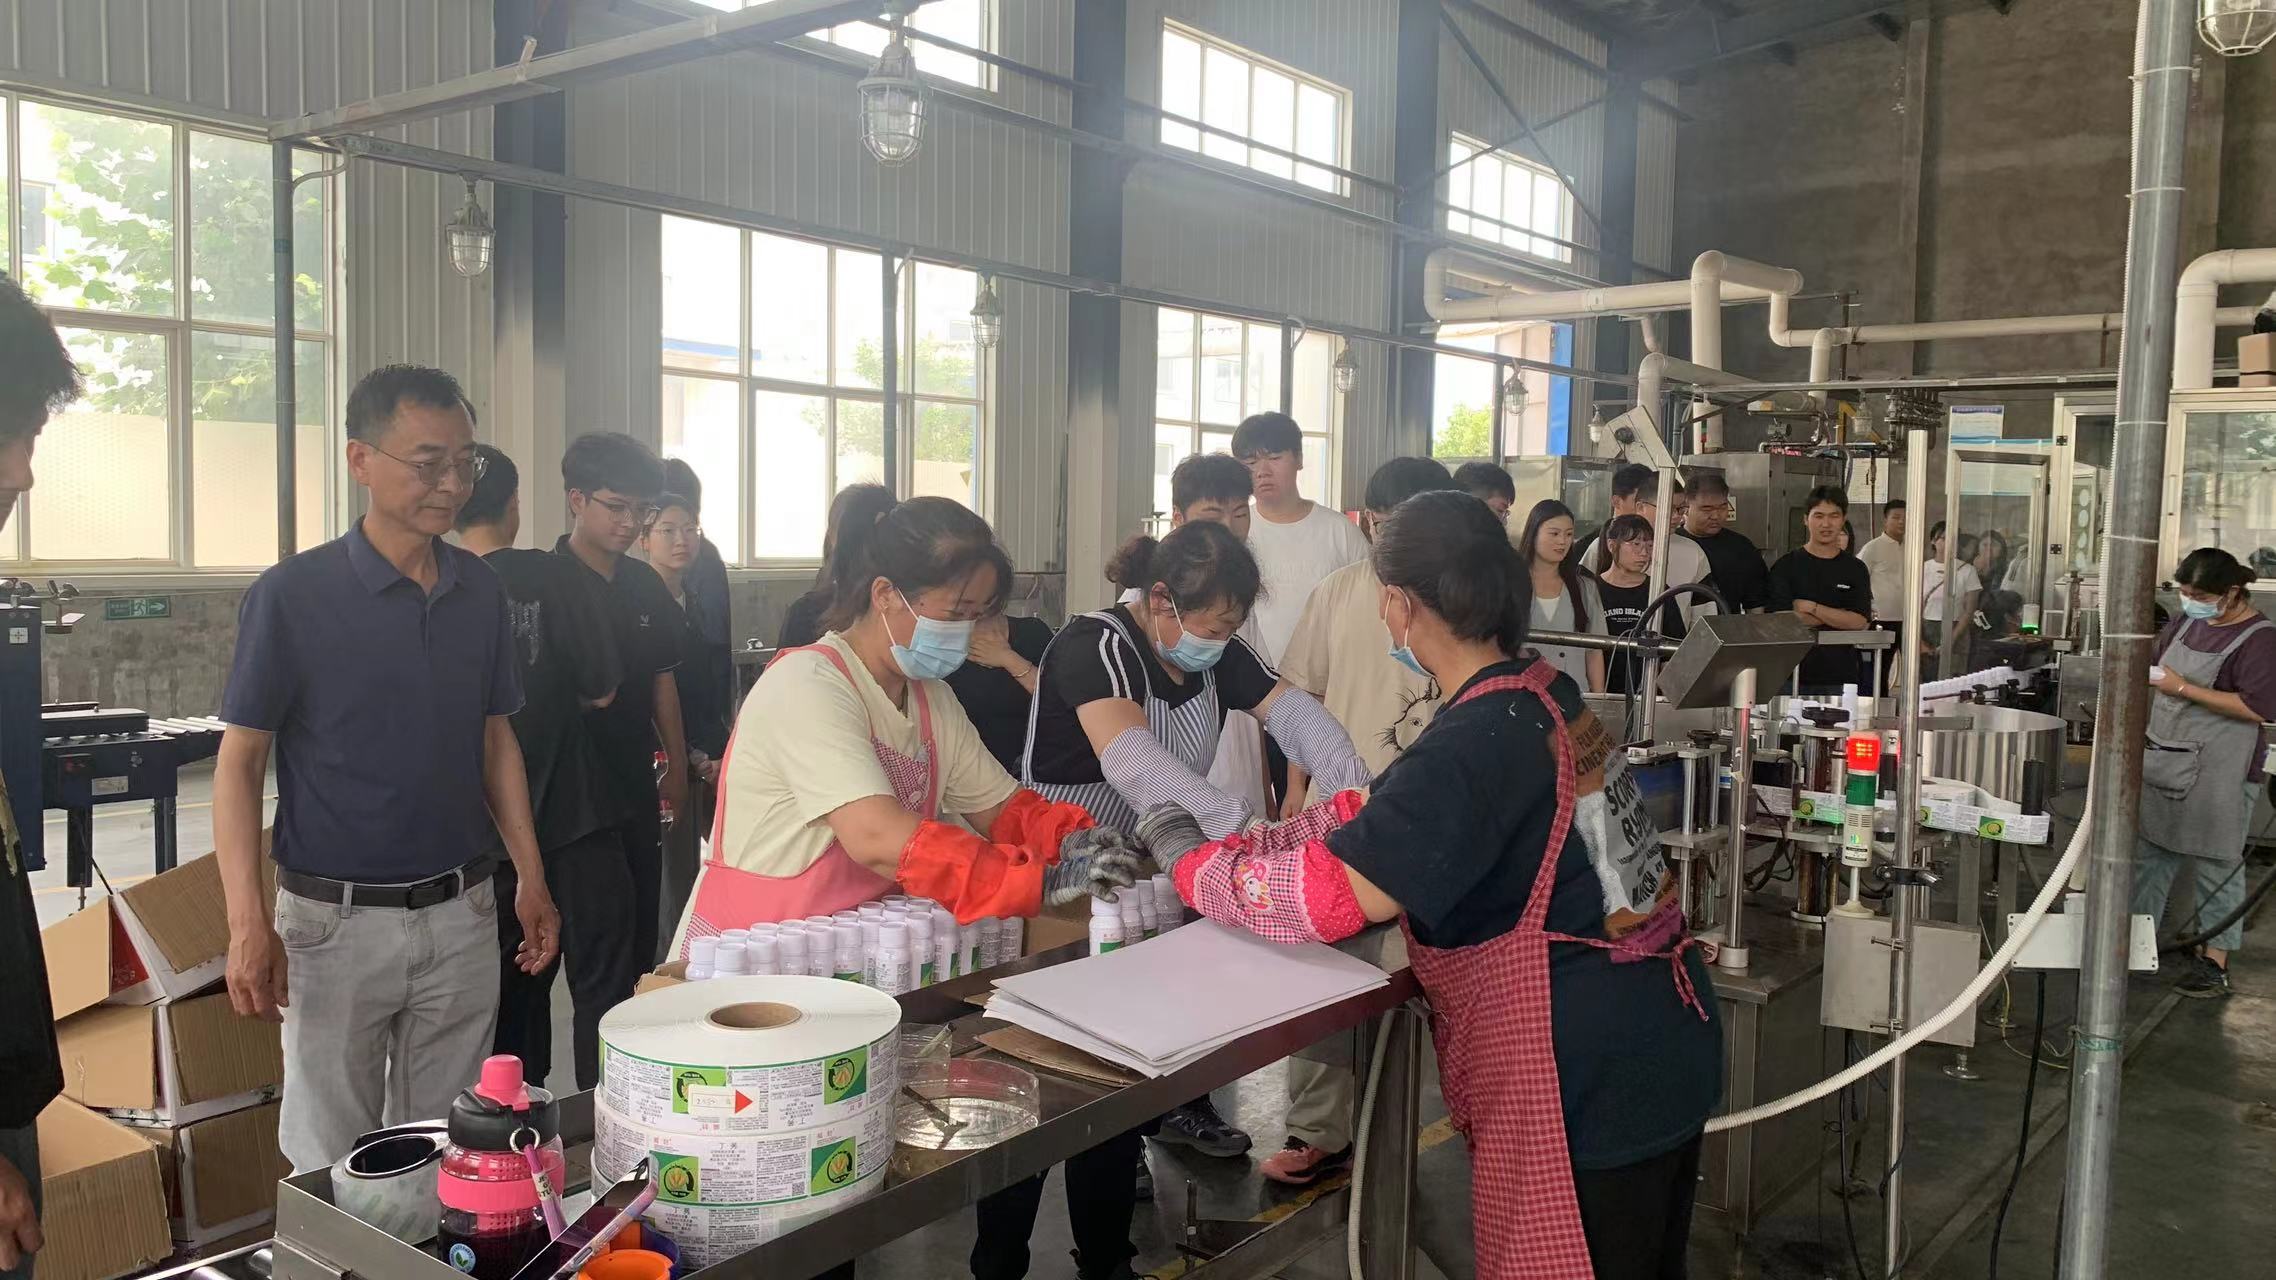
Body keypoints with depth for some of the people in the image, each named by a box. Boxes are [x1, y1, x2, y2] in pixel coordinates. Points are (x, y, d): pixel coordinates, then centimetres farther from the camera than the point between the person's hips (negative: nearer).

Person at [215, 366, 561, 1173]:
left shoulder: (482, 592, 3)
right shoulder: (292, 594, -10)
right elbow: (240, 760, -8)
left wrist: (531, 878, 7)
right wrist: (249, 925, -15)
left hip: (460, 914, 4)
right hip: (336, 919, -3)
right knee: (332, 1166, 8)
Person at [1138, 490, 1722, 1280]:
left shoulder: (1473, 744, -24)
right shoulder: (1542, 695, 4)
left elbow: (1324, 895, -26)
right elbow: (1375, 823, 9)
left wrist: (1184, 857, -10)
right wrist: (1231, 844, 5)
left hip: (1588, 1084, -9)